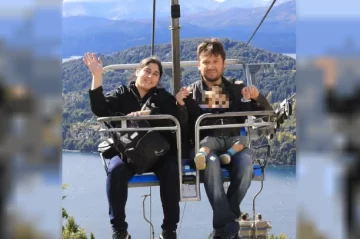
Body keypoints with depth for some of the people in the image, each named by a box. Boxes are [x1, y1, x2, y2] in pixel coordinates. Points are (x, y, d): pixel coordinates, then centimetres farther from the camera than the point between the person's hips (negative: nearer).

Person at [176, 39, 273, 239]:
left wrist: (258, 97, -5)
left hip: (233, 141, 1)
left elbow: (267, 114, 14)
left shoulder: (237, 90, 20)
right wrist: (180, 106, -13)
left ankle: (223, 223, -18)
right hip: (206, 142, -1)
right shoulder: (192, 93, 16)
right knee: (211, 162, -38)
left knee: (246, 161, -34)